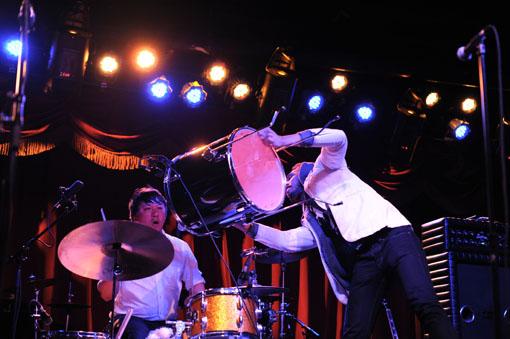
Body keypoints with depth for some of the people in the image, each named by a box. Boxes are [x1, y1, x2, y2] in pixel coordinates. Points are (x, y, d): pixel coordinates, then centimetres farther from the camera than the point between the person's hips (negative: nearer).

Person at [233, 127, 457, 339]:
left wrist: (285, 140, -5)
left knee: (424, 305, -25)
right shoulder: (311, 221, 33)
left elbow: (338, 138, 2)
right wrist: (247, 226, 12)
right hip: (365, 259, 6)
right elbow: (287, 240, 17)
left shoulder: (322, 171, 20)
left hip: (393, 234, -6)